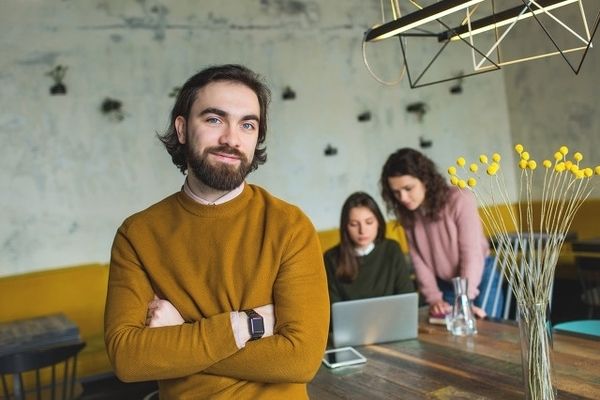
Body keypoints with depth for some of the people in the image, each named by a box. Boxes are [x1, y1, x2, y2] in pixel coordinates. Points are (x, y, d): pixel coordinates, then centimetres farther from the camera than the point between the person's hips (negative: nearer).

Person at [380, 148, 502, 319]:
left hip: (480, 280, -4)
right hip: (445, 285, 4)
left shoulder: (460, 200, -22)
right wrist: (434, 298, -16)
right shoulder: (407, 214, -7)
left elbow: (472, 253, -24)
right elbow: (419, 259, -6)